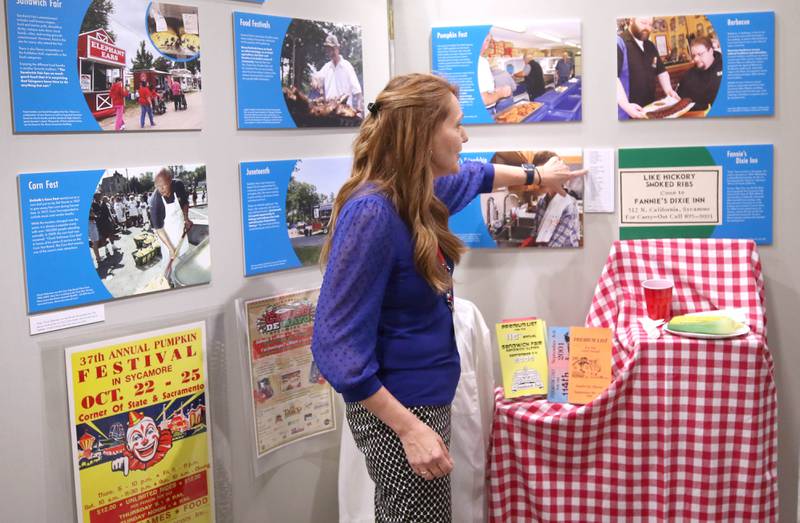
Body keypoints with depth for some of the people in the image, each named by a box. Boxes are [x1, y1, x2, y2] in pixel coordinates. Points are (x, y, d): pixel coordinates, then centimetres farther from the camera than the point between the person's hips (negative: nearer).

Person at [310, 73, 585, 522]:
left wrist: (535, 176, 41)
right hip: (398, 410, -9)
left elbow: (473, 176, 28)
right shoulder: (372, 213, -25)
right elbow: (338, 346, -25)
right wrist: (409, 427, -25)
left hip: (429, 398, 9)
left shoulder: (419, 193, 2)